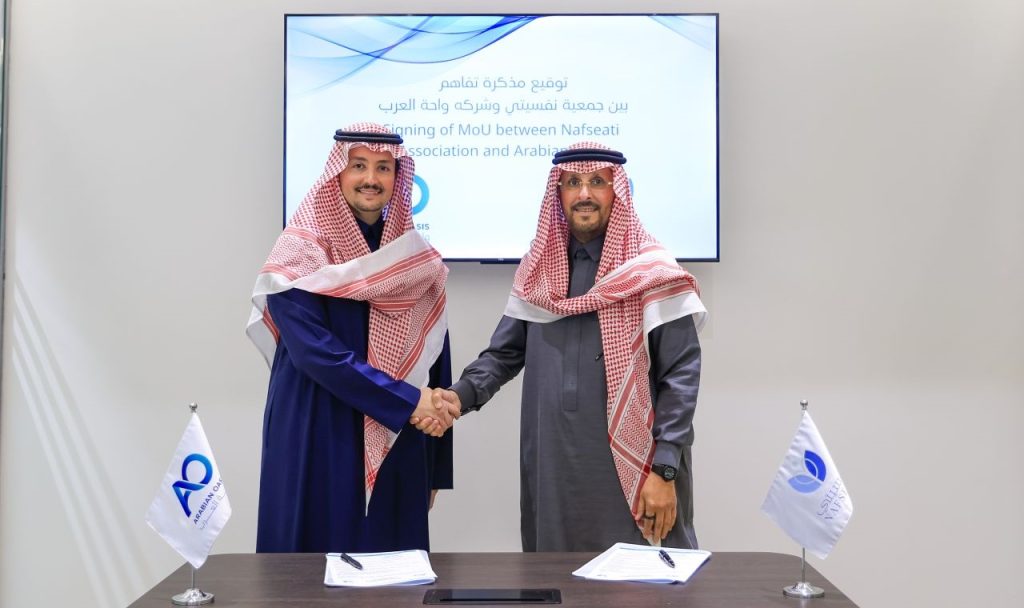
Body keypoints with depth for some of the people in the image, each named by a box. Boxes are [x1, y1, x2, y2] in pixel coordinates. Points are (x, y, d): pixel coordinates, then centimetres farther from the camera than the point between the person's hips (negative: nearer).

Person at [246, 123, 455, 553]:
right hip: (318, 441, -4)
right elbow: (313, 350, -16)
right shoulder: (301, 251, -6)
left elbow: (434, 361, 9)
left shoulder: (417, 258, 7)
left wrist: (436, 468, 9)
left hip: (397, 446, 4)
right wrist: (407, 402, -17)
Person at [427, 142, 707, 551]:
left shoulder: (651, 273, -6)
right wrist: (461, 395, -7)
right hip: (551, 467, 4)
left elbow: (680, 375, -9)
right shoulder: (537, 269, 9)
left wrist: (664, 470, -13)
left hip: (630, 467, -4)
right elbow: (505, 353, 12)